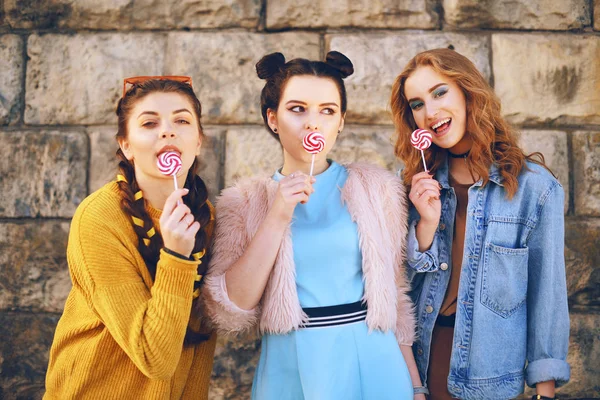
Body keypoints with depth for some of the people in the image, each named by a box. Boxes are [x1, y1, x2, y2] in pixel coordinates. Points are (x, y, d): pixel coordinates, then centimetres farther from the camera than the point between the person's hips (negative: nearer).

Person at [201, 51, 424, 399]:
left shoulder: (376, 188, -1)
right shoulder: (244, 201, -2)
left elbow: (395, 291, 6)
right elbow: (229, 313, -11)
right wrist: (277, 218, -17)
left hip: (372, 364, 1)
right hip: (290, 369, 0)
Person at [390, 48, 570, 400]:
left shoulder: (534, 186, -12)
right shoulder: (422, 183, 1)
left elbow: (547, 292, -8)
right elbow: (406, 281, -1)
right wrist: (427, 222, -18)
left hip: (490, 370, -3)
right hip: (427, 355, 3)